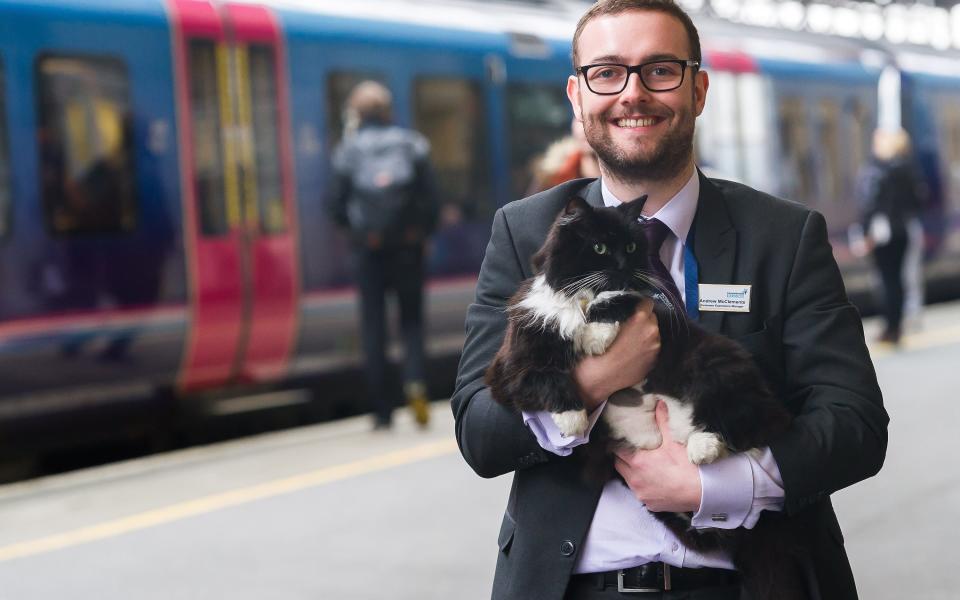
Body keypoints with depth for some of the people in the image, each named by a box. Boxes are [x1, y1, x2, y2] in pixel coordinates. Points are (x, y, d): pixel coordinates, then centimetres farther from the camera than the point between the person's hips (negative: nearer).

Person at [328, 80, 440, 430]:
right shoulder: (412, 145, 2)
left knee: (373, 326, 5)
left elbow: (337, 207, -3)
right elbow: (430, 196, -4)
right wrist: (424, 233, 9)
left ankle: (382, 412, 4)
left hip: (369, 248, -1)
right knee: (411, 318, 11)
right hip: (408, 245, 1)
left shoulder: (348, 150, -1)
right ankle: (415, 379, -17)